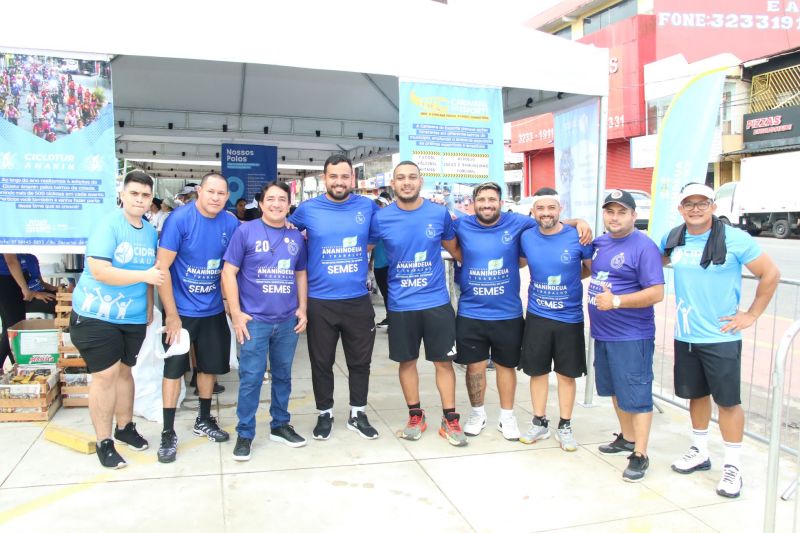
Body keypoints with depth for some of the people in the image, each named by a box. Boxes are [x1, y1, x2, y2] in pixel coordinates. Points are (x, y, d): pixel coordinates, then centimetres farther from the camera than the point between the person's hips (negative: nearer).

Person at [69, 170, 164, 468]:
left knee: (124, 371, 16)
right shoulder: (107, 225, -14)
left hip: (134, 318, 6)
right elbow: (100, 272, -23)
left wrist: (149, 309, 13)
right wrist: (144, 276, -22)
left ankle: (125, 427, 32)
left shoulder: (150, 231, 7)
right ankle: (103, 441, 11)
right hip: (96, 315, -6)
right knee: (105, 375, -3)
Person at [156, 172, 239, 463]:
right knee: (174, 368, 2)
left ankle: (204, 420, 34)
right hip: (181, 310, -4)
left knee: (210, 365, 15)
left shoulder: (230, 223, -5)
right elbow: (162, 267, -17)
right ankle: (168, 432, 15)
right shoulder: (180, 219, -17)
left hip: (213, 309, 5)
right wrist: (172, 314, -17)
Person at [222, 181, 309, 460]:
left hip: (288, 321, 4)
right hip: (254, 320, -4)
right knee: (251, 378, 0)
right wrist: (236, 313, -10)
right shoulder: (246, 231, -5)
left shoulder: (297, 237, 7)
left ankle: (280, 425, 31)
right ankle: (245, 433, 15)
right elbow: (228, 273, -5)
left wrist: (302, 308, 5)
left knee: (283, 375, 15)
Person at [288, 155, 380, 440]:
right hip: (320, 301, -1)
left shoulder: (367, 206, 1)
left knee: (360, 361, 12)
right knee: (321, 363, 11)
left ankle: (357, 414, 30)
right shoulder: (307, 209, -4)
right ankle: (325, 414, 30)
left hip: (359, 300, 1)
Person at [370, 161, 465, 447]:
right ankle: (415, 416, 29)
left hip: (437, 301, 0)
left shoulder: (440, 213, -2)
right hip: (400, 304, 0)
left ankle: (450, 420, 19)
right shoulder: (381, 217, -5)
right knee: (407, 360, 11)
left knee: (444, 361, 5)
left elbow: (454, 248, 14)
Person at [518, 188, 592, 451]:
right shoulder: (526, 237, -4)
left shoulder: (577, 237, -10)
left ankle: (564, 427, 25)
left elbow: (592, 268, 5)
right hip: (536, 316, 2)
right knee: (537, 371, 11)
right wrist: (544, 278, 1)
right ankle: (539, 423, 27)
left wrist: (569, 279, -2)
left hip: (570, 318, -1)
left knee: (566, 374, 9)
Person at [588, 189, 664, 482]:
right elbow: (591, 270, 30)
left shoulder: (644, 247, -13)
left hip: (632, 336, -8)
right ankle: (627, 438, 35)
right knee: (616, 390, 19)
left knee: (636, 395, 0)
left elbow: (656, 293, -18)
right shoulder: (599, 243, 9)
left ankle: (640, 455, 9)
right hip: (602, 334, 8)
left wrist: (616, 301, -26)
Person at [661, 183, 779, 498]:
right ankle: (700, 452, 33)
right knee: (695, 394, 17)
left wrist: (751, 315, -6)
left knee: (727, 401, 2)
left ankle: (733, 466, 16)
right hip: (685, 336, 5)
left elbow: (771, 274, -5)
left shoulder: (734, 239, -10)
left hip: (721, 337, -5)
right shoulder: (673, 239, 3)